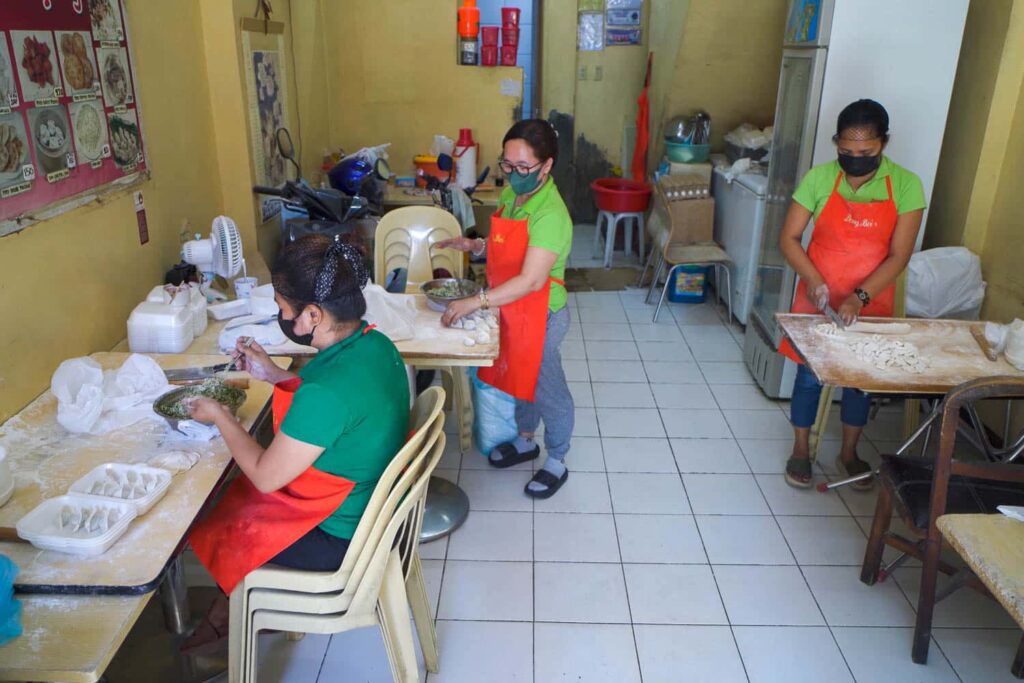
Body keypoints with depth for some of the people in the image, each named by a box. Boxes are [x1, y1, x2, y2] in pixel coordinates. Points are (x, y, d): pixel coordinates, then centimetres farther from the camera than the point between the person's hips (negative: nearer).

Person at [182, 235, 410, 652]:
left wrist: (220, 417, -7)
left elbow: (266, 477, -22)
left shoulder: (326, 392, -36)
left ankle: (229, 618, 43)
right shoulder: (375, 344, -9)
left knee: (209, 530, 16)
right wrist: (274, 375, 6)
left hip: (339, 536, -8)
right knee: (233, 490, 24)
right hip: (374, 505, 8)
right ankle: (228, 613, 38)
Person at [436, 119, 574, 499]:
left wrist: (475, 303, -32)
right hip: (512, 309, 8)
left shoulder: (550, 215, -27)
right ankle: (525, 441, 48)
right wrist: (475, 246, -3)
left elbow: (531, 280, -32)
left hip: (540, 316, -8)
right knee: (521, 378, 25)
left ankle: (556, 463, 31)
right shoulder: (510, 194, 0)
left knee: (547, 389, 10)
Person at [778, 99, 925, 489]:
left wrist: (860, 297, -22)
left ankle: (849, 453, 33)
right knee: (809, 374, 8)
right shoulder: (819, 179, -10)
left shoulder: (905, 186, -10)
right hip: (818, 297, 0)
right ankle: (801, 450, 27)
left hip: (871, 303, 1)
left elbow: (899, 255, -12)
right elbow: (789, 239, -6)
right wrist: (813, 280, -20)